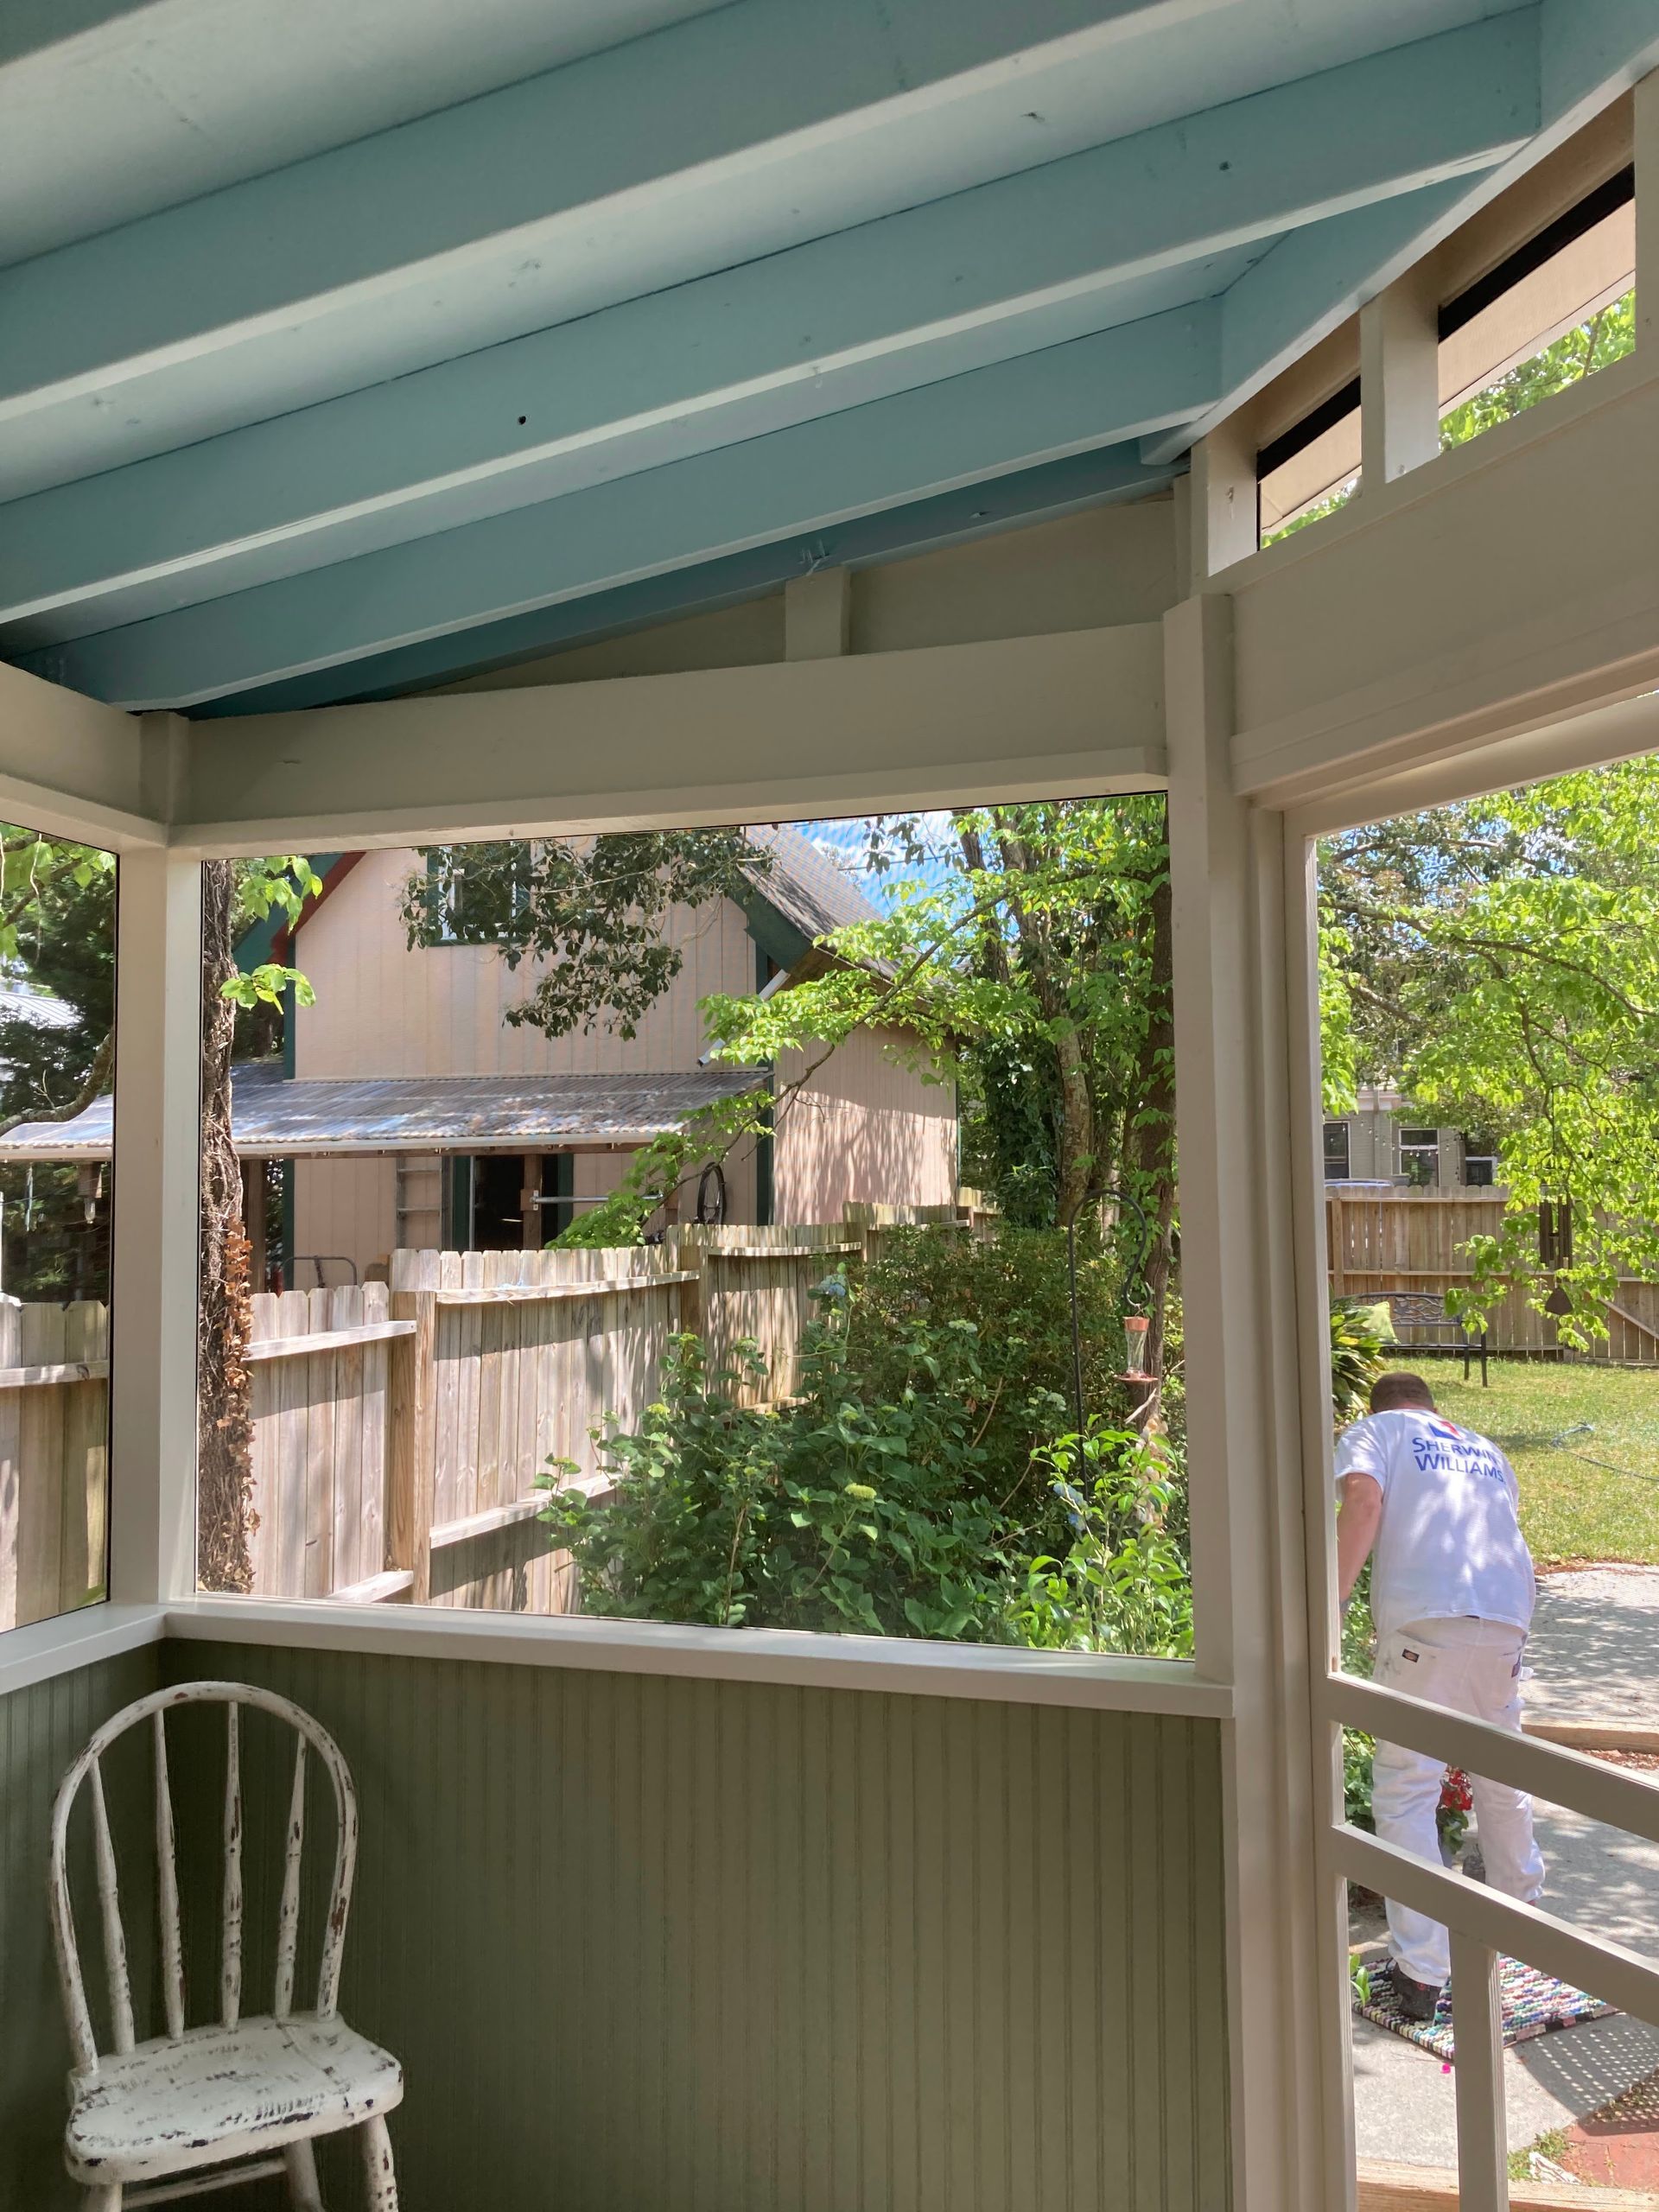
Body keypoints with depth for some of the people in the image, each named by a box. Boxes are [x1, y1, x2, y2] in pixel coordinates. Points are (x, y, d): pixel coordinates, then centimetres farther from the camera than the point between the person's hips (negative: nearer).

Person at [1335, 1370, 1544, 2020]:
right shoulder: (1486, 1450, 29)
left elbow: (1363, 1498, -7)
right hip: (1508, 1616, 6)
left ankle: (1421, 1976, -3)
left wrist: (1332, 1602, -10)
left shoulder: (1375, 1430, 13)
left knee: (1405, 1790, -1)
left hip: (1425, 1618, -6)